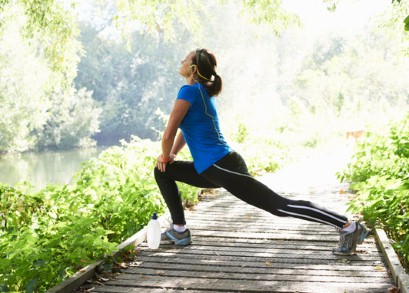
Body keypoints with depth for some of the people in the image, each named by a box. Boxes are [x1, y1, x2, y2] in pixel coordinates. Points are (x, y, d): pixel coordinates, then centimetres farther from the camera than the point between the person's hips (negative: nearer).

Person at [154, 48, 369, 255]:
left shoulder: (190, 91, -12)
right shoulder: (202, 91, 17)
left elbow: (169, 133, -15)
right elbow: (186, 129, 30)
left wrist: (165, 157, 5)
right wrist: (170, 156, 18)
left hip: (222, 168, -10)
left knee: (279, 206, -10)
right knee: (163, 172, 17)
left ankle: (349, 227, -7)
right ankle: (179, 230, 18)